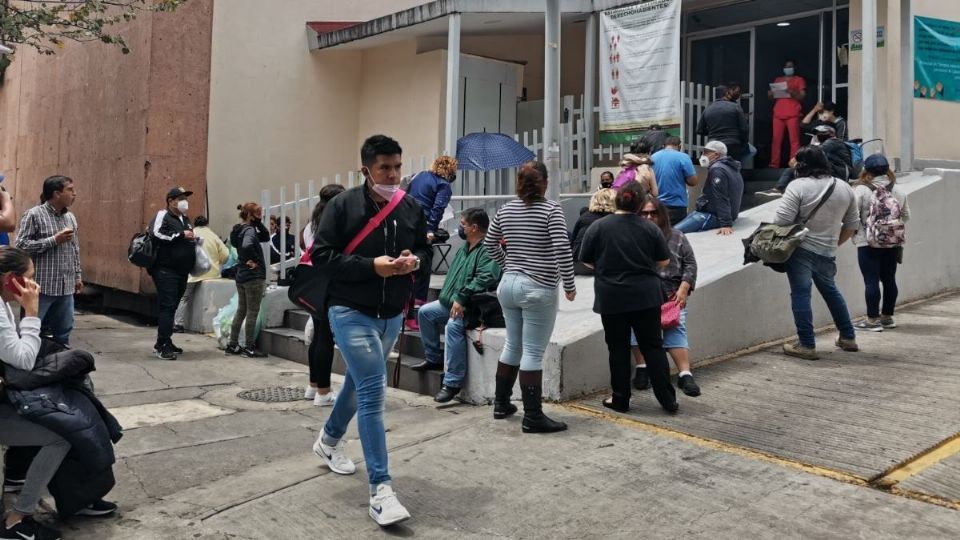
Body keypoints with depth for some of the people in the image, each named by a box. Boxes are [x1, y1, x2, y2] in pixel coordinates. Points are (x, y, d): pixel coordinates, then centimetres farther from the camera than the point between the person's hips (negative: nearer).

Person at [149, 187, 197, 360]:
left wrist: (194, 239, 15)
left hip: (182, 272, 8)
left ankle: (164, 342, 21)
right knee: (167, 306, -12)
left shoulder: (185, 219, 21)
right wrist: (181, 235, -19)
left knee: (172, 307, 13)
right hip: (166, 271, -8)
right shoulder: (163, 216, -5)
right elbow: (156, 234, -22)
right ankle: (163, 345, -12)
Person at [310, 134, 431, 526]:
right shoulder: (343, 206, -11)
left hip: (392, 315, 6)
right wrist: (372, 266, -23)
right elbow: (321, 256, -13)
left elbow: (425, 249, 15)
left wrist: (415, 261, -9)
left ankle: (329, 441, 49)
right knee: (372, 391, -14)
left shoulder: (411, 208, 3)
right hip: (351, 312, -6)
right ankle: (380, 490, -12)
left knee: (359, 381, 22)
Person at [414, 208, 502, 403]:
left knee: (454, 325, -33)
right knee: (425, 312, 11)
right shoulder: (466, 248, 16)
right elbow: (454, 276, 24)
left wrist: (461, 299, -29)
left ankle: (452, 383, -27)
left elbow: (485, 279, -29)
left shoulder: (488, 250, -16)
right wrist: (451, 298, 9)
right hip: (454, 302, 11)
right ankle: (434, 358, 23)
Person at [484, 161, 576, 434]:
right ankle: (533, 417, 1)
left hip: (508, 285, 6)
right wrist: (569, 285, -9)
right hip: (538, 289, -6)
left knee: (512, 346, 18)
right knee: (533, 353, -4)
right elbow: (562, 249, -18)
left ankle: (501, 404, 28)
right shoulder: (551, 209, -11)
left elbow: (489, 244, 16)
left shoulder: (505, 210, 7)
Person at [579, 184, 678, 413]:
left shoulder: (598, 227, -6)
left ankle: (620, 399, 16)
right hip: (646, 297, 1)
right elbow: (664, 261, 5)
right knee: (653, 347, 8)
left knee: (618, 349, 9)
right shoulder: (650, 228, -3)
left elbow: (586, 261, 2)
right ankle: (668, 399, 9)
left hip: (611, 299, -1)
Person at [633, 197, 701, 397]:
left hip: (672, 294, 1)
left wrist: (683, 289, 0)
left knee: (676, 328, -14)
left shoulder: (677, 237, 16)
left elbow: (690, 263, 13)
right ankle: (642, 369, -17)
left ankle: (685, 374, -16)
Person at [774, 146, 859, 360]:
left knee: (801, 293, -2)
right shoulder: (844, 188, 9)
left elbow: (782, 220, -16)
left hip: (801, 249, -6)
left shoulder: (798, 186, -10)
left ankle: (807, 345, -3)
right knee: (830, 290, 22)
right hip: (827, 252, 6)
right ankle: (848, 337, 30)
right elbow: (852, 224, 14)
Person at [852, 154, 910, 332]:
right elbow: (906, 217, 13)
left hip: (868, 243, -5)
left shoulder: (861, 190, -10)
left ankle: (872, 320, 0)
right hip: (893, 243, 5)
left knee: (871, 281, -2)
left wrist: (856, 231, 6)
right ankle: (887, 317, 23)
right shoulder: (898, 191, 6)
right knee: (889, 279, 13)